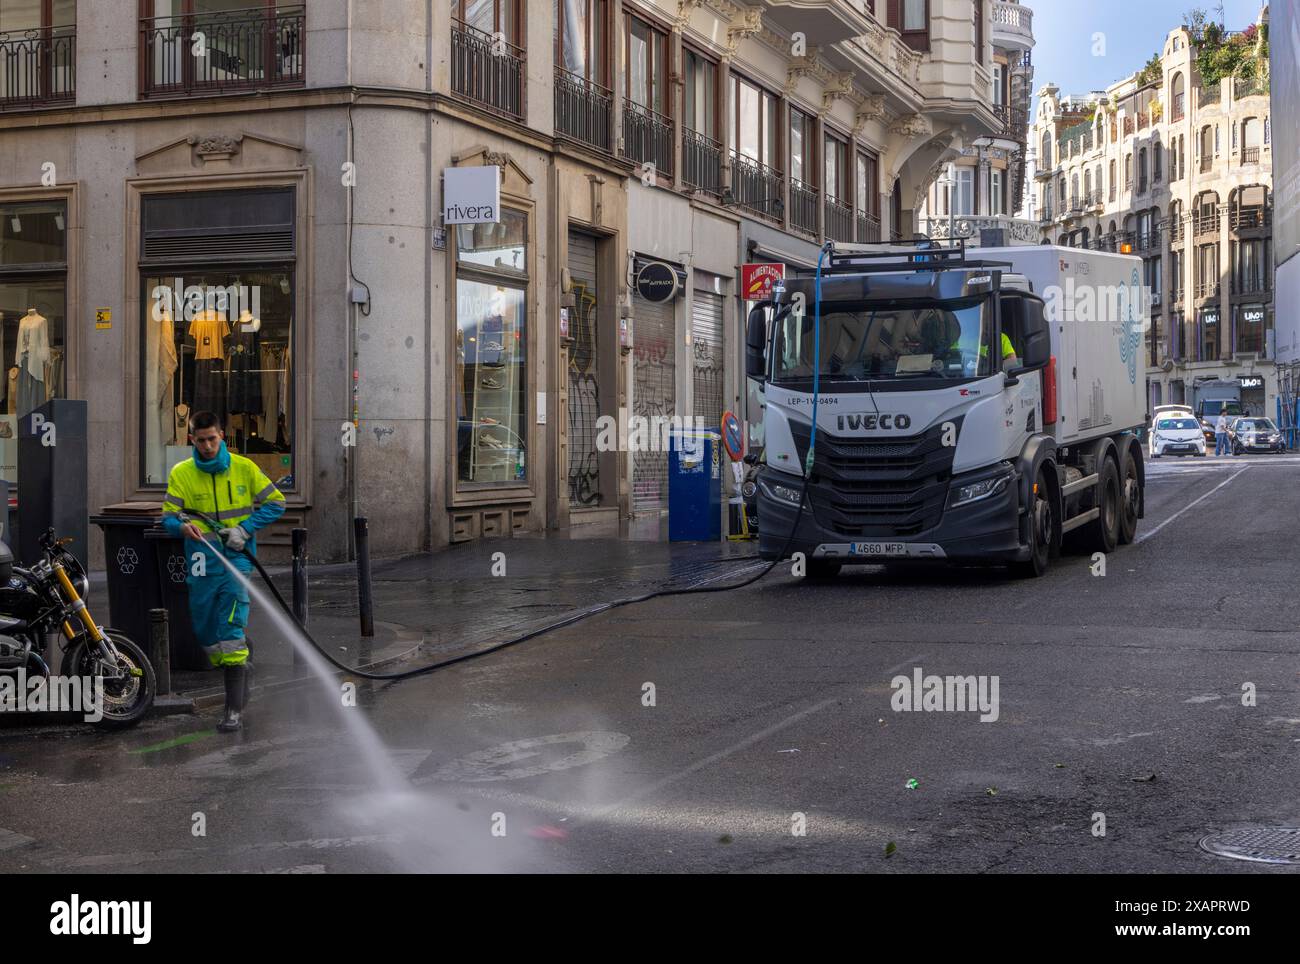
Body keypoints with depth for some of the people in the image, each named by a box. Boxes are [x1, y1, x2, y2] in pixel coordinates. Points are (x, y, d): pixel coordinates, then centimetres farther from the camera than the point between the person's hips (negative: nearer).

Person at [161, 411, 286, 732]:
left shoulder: (244, 468, 0)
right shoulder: (180, 473, 3)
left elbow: (276, 503, 4)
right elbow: (168, 516, 0)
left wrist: (244, 529, -9)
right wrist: (183, 527, -24)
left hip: (236, 558, -3)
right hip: (201, 561, 3)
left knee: (231, 630, -14)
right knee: (205, 632, 10)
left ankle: (235, 709, -14)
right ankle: (239, 670, 39)